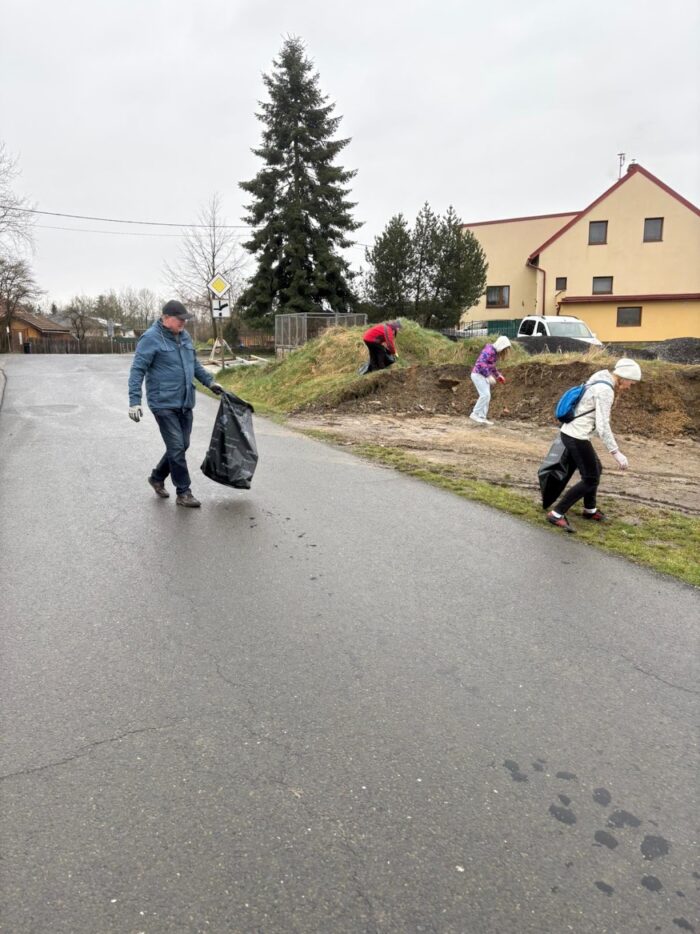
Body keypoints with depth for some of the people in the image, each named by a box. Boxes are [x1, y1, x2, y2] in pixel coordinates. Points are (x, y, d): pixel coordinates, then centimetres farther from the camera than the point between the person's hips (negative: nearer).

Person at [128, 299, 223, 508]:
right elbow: (137, 370, -14)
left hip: (185, 403, 8)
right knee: (177, 447, -5)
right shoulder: (151, 338, -11)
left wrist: (210, 382, 22)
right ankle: (183, 493, 6)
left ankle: (157, 477, 35)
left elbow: (195, 364, 25)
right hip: (164, 404, -7)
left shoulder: (184, 336, 11)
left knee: (181, 445, 13)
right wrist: (134, 401, -20)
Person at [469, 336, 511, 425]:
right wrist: (489, 376, -29)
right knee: (485, 395, -18)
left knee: (487, 397, 4)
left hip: (483, 376, 10)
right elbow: (481, 363, -28)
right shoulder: (489, 350, -19)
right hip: (478, 374, -10)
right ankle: (474, 414, -12)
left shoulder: (495, 352, 11)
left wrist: (498, 375, 15)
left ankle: (482, 418, 4)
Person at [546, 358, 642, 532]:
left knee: (596, 470, 22)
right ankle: (557, 514, 0)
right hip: (576, 437, -10)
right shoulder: (605, 390, -18)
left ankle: (589, 510, 36)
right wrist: (616, 453, -22)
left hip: (571, 433, 10)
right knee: (591, 479, -2)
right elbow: (603, 426, -23)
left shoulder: (600, 381, 11)